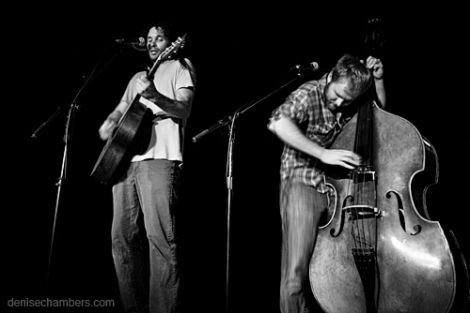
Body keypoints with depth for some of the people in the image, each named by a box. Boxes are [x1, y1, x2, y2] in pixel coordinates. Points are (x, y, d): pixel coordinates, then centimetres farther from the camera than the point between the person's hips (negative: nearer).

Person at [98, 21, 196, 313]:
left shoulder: (181, 66, 12)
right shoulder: (138, 77, 31)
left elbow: (183, 109, -4)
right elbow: (120, 110, 33)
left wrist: (154, 95, -22)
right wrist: (109, 124, 11)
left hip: (159, 159, -7)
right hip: (125, 159, 7)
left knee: (160, 236, -15)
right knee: (123, 236, 2)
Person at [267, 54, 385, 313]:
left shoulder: (350, 103, 8)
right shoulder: (308, 95, -10)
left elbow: (380, 112, 24)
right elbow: (277, 123, -28)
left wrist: (378, 79, 6)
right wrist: (323, 153, -32)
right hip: (303, 185, -5)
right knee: (297, 272, -14)